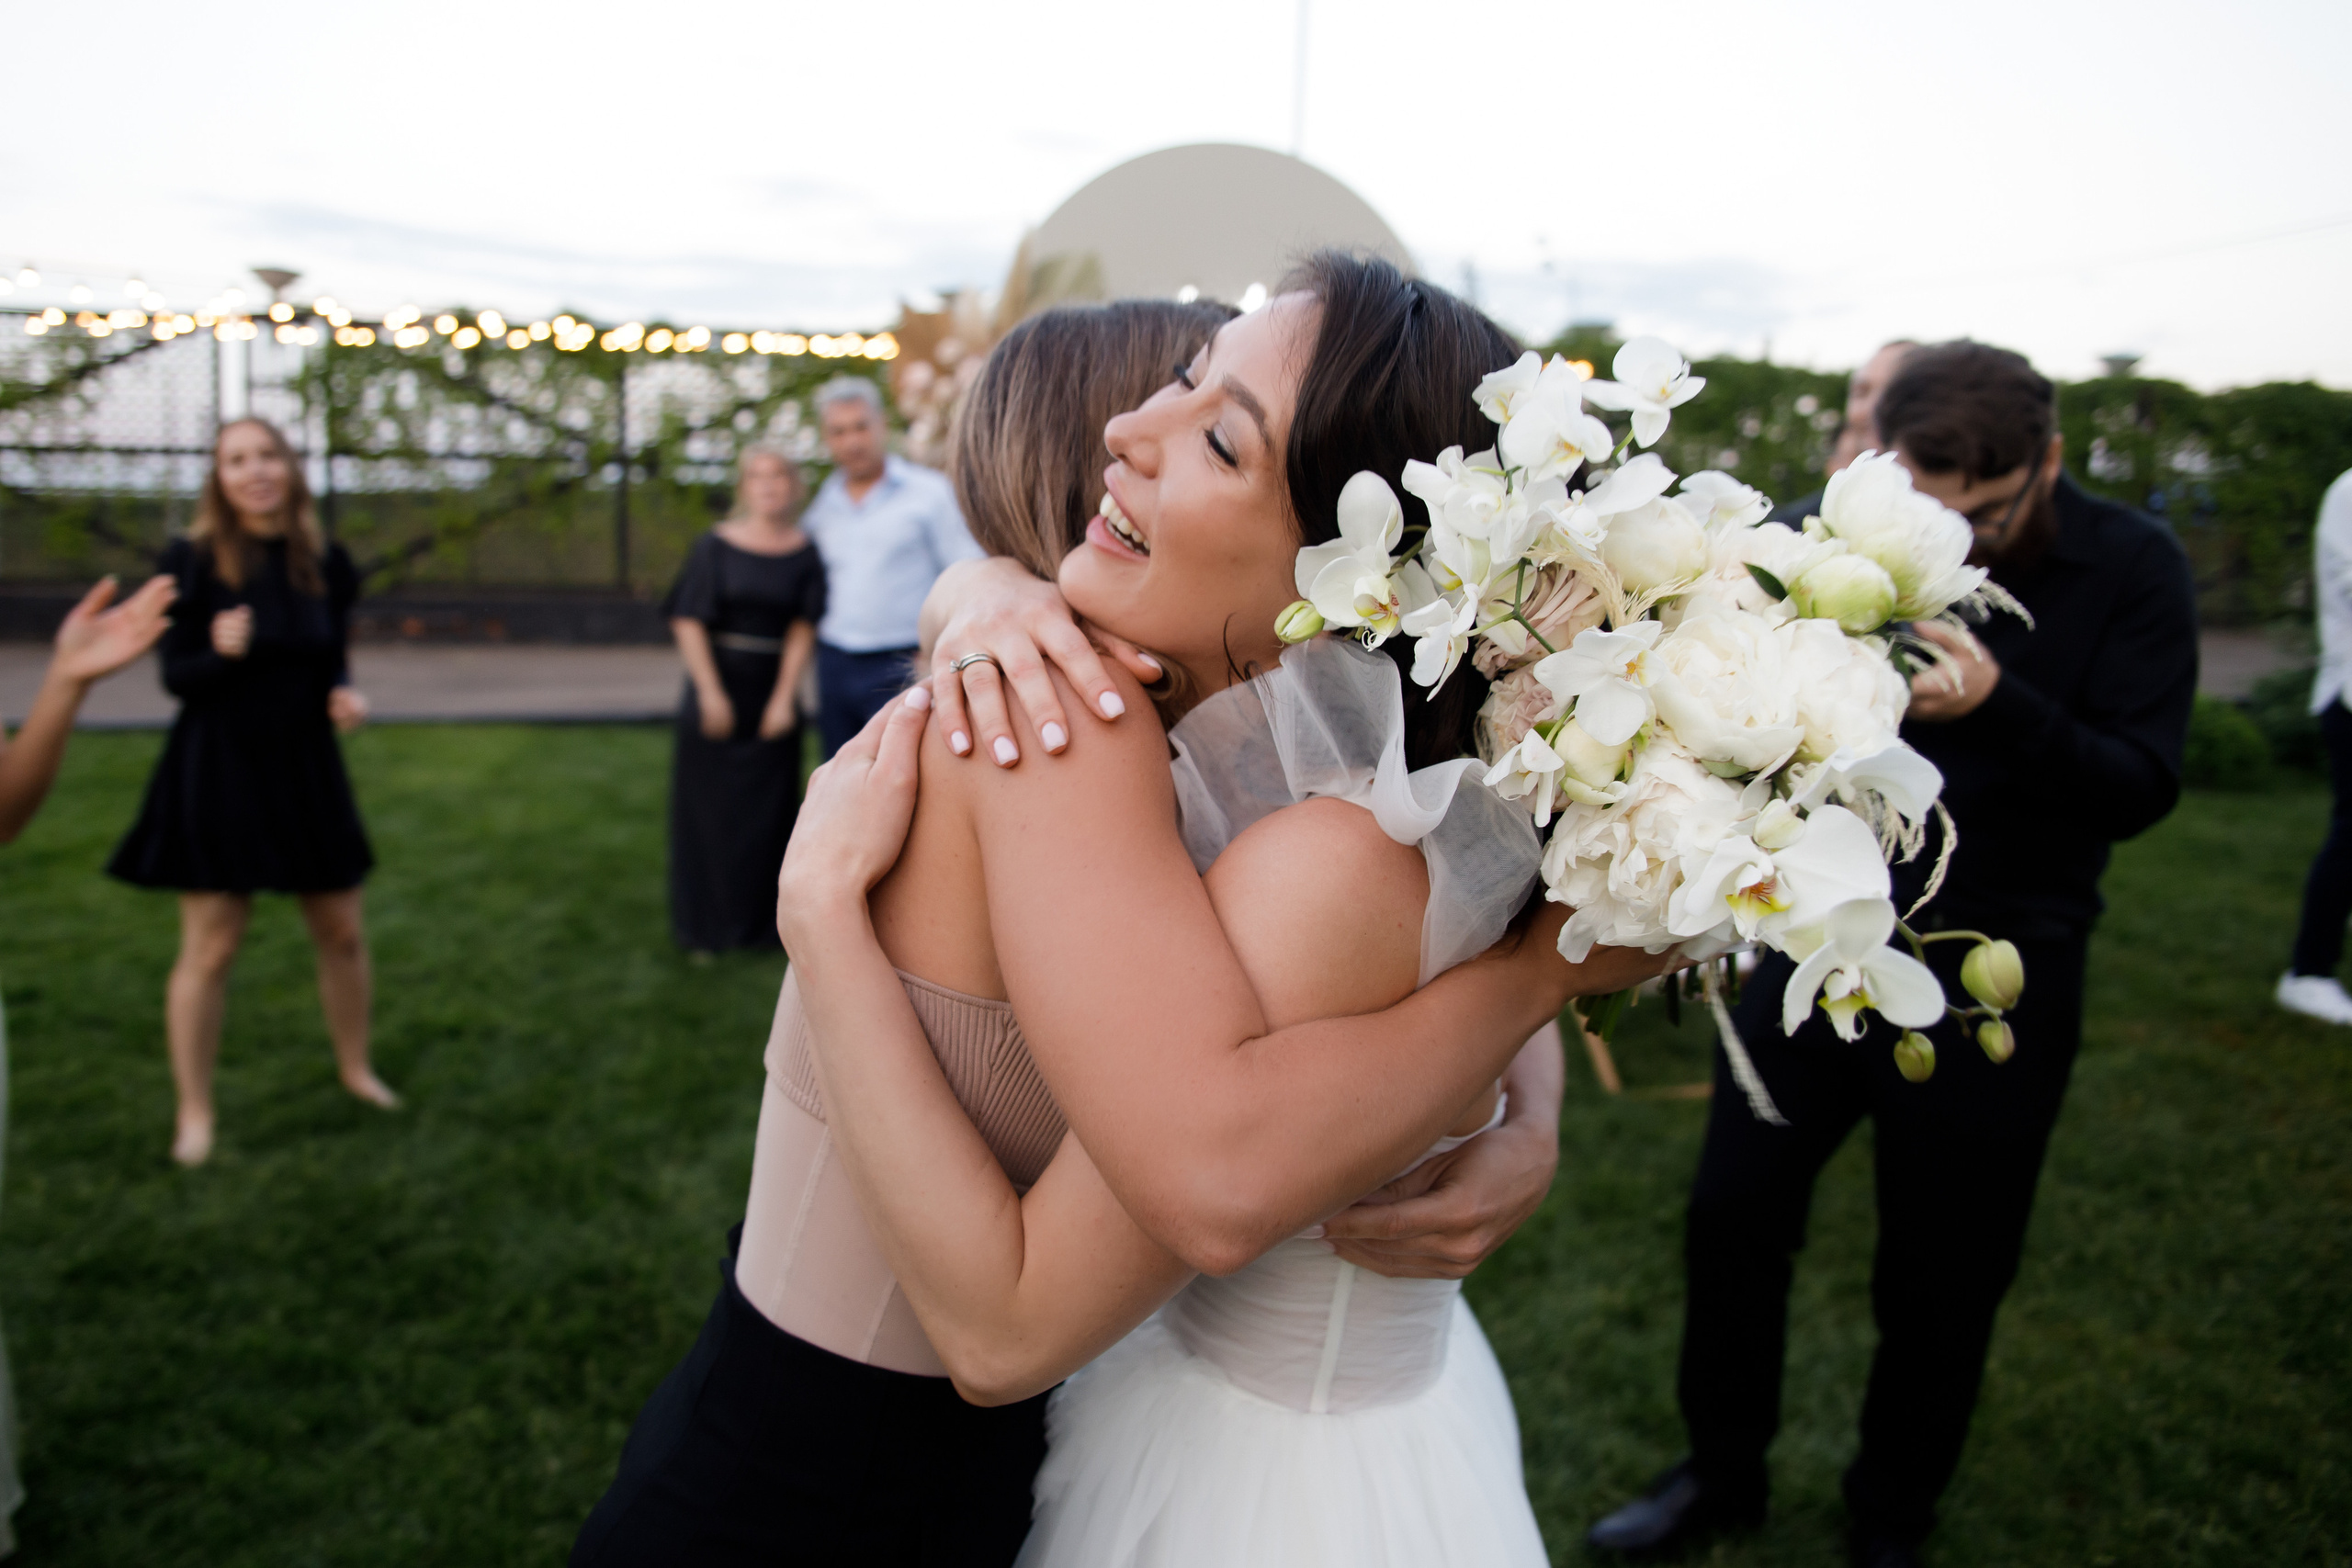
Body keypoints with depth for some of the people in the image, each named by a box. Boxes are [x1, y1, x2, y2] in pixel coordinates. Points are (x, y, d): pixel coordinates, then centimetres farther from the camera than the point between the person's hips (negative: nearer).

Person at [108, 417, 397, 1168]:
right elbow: (177, 676, -8)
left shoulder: (326, 563, 1)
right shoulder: (192, 561, -9)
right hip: (218, 769, -4)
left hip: (306, 768, 4)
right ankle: (195, 1113, 16)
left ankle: (356, 1068, 34)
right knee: (209, 949, 1)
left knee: (342, 935, 12)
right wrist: (221, 653, -29)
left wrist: (348, 697, -11)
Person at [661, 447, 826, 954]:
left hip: (773, 696, 1)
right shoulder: (716, 546, -3)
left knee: (768, 809, 5)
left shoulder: (805, 553, 2)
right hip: (717, 690, -1)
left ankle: (763, 920, 17)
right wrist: (710, 693, -14)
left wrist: (784, 698, -11)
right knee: (709, 805, 4)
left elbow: (802, 629, -2)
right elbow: (689, 622, -6)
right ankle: (707, 925, 16)